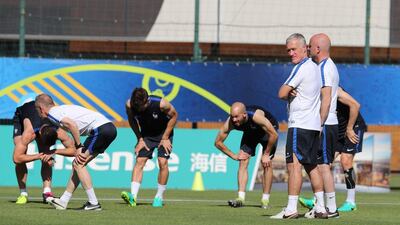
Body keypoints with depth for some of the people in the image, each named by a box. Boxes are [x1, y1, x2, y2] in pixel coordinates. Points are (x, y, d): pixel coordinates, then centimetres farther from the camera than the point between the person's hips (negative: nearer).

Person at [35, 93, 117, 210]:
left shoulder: (52, 113, -5)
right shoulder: (62, 109, 24)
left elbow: (72, 124, -21)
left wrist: (79, 147, -12)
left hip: (100, 129, -9)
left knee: (78, 164, -5)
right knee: (77, 164, 14)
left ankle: (93, 203, -6)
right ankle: (63, 201, 19)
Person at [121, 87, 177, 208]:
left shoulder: (161, 104, -33)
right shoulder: (130, 105, -24)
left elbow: (174, 115, -14)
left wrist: (165, 138, -13)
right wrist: (140, 139, -7)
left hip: (163, 133, -2)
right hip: (146, 134, 2)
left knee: (162, 162, -14)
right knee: (139, 161, -12)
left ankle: (159, 197, 0)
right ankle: (133, 196, -22)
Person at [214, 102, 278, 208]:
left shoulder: (256, 116, -44)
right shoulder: (229, 123, -31)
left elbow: (274, 135, -34)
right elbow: (218, 142, -15)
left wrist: (266, 154, -26)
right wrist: (233, 156, -16)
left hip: (268, 130, -3)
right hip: (250, 132, 3)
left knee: (267, 164, -12)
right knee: (243, 162, -12)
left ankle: (265, 199, -3)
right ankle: (241, 198, -16)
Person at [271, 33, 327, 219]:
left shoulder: (301, 68, -12)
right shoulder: (314, 67, 17)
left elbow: (282, 93, -15)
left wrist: (289, 93, 8)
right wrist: (292, 94, 0)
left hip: (299, 124, -10)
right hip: (315, 124, 10)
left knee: (294, 165, -12)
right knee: (312, 166, 13)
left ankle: (291, 209, -17)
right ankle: (321, 208, 13)